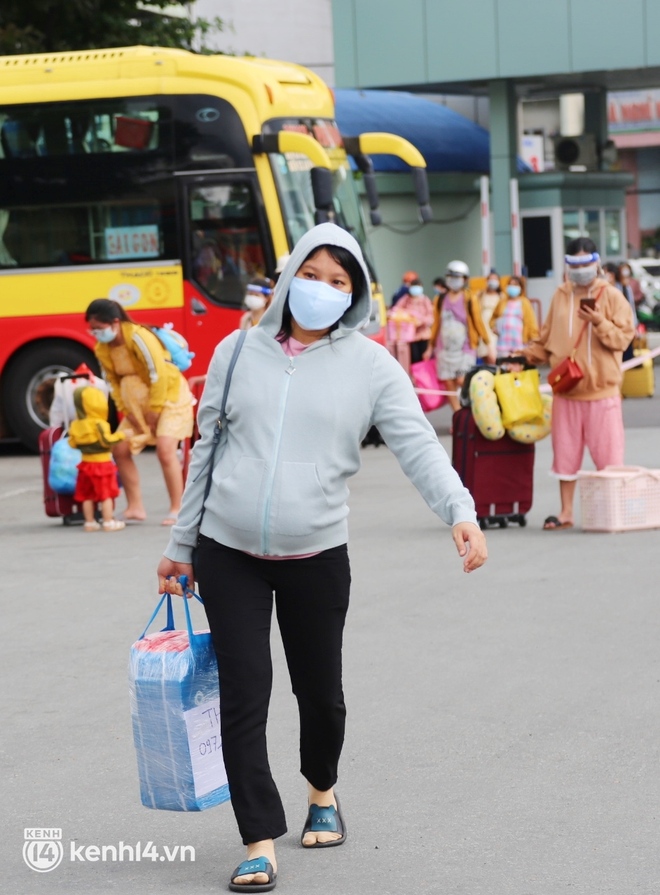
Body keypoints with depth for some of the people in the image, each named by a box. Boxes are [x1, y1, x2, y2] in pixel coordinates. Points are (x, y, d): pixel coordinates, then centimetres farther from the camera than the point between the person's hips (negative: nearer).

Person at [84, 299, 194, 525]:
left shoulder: (139, 338, -27)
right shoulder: (102, 349, -5)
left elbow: (159, 375, -25)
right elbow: (114, 382, 4)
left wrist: (154, 411, -20)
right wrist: (125, 411, -8)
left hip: (169, 395, -8)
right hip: (138, 403, 8)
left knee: (165, 449, -20)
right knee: (120, 449, 0)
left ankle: (176, 509, -11)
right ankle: (135, 507, 7)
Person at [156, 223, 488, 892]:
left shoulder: (370, 367, -1)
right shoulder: (238, 353, 4)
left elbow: (418, 447, -11)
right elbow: (207, 452, 11)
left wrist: (460, 512, -29)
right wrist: (179, 546, 13)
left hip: (317, 556, 0)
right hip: (228, 554, 1)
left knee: (319, 687, 12)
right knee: (244, 691, -6)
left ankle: (322, 792, 41)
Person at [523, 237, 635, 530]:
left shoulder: (611, 296, 0)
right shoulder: (560, 296, 11)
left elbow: (623, 336, -7)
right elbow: (547, 339, 16)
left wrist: (599, 323, -21)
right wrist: (527, 355, 3)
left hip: (602, 389, -4)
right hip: (566, 389, 4)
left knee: (607, 453, -3)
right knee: (565, 452, 7)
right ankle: (566, 513, 15)